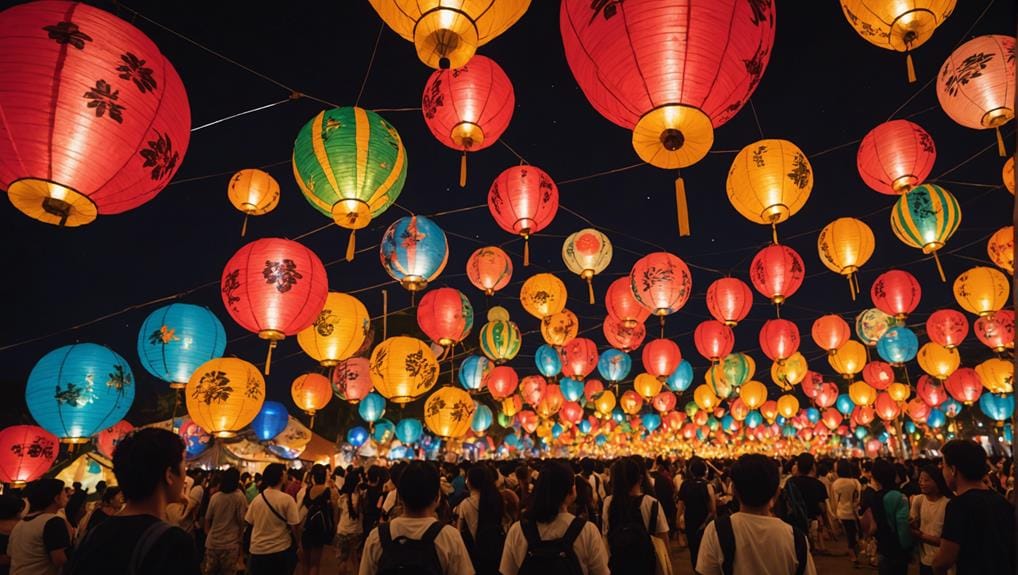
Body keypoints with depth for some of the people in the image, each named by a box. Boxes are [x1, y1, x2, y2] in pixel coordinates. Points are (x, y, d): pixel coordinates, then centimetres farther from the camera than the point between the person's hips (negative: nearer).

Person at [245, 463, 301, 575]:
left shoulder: (257, 499, -2)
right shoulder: (287, 499, -17)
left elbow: (248, 521, 9)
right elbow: (294, 526, -16)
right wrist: (299, 545, -1)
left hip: (257, 550, 4)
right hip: (281, 550, -4)